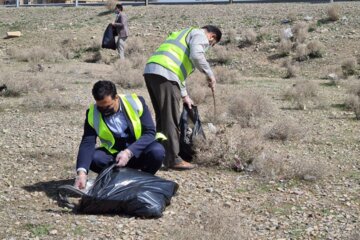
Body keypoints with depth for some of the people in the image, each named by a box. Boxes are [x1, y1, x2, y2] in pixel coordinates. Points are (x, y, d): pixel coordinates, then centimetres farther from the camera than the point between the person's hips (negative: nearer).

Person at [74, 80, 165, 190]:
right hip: (113, 154, 2)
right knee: (93, 158, -27)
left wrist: (129, 152, -31)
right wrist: (82, 172, -35)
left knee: (157, 151, -32)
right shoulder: (92, 113, -11)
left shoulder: (136, 103, -15)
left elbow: (150, 133, -17)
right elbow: (87, 143, -19)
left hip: (138, 153, -1)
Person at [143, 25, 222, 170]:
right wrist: (210, 75, -2)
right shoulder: (200, 35, 6)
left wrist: (184, 95, 36)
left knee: (162, 118, 17)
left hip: (150, 70, 9)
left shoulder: (185, 34, 35)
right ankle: (173, 159, -3)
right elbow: (197, 56, -15)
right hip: (164, 73, -9)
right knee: (171, 119, -5)